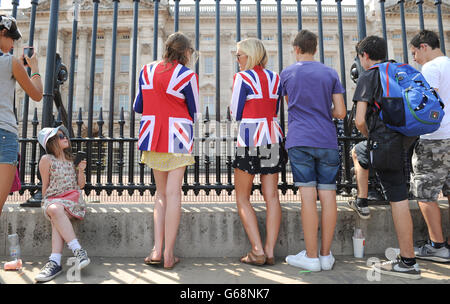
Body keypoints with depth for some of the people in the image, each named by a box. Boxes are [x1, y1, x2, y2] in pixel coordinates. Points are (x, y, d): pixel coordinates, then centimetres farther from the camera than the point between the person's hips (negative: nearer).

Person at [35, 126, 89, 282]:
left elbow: (80, 185, 15)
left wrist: (81, 170, 1)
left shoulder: (71, 159, 16)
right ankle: (78, 251, -40)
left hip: (73, 199, 1)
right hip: (52, 199, -1)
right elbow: (45, 186, 11)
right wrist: (47, 203, 5)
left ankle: (55, 261, -38)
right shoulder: (46, 160, 6)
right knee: (55, 210, -35)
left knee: (56, 217, -30)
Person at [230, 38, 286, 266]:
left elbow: (235, 115, -3)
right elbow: (275, 111, 16)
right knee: (271, 196, 6)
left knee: (242, 198, 6)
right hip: (273, 138, 6)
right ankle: (270, 251, 9)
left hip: (250, 139, -6)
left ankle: (257, 251, 2)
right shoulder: (274, 78, 12)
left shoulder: (242, 77, -5)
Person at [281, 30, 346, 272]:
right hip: (327, 141, 2)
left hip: (300, 141, -2)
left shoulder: (287, 73, 9)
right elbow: (341, 112, 5)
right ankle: (326, 255, 12)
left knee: (308, 196, -3)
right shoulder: (330, 73, 10)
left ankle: (311, 257, 3)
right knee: (328, 195, 4)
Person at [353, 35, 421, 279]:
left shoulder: (368, 77, -3)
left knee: (398, 200, -4)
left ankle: (408, 262, 6)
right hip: (406, 140, 7)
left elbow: (360, 120, -13)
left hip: (384, 143, -7)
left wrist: (370, 136, 8)